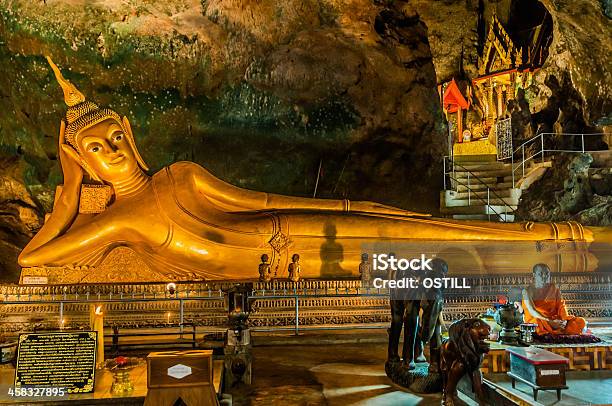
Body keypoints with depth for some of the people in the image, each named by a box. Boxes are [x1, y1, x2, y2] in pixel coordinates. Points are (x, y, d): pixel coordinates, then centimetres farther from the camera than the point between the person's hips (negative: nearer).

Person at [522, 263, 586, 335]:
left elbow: (561, 306, 5)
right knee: (538, 323, -40)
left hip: (555, 320, 5)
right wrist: (550, 322, -25)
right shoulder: (528, 291, -2)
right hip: (537, 320, -5)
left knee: (581, 322, -18)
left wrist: (565, 320, -17)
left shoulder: (554, 289, 13)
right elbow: (532, 311, -13)